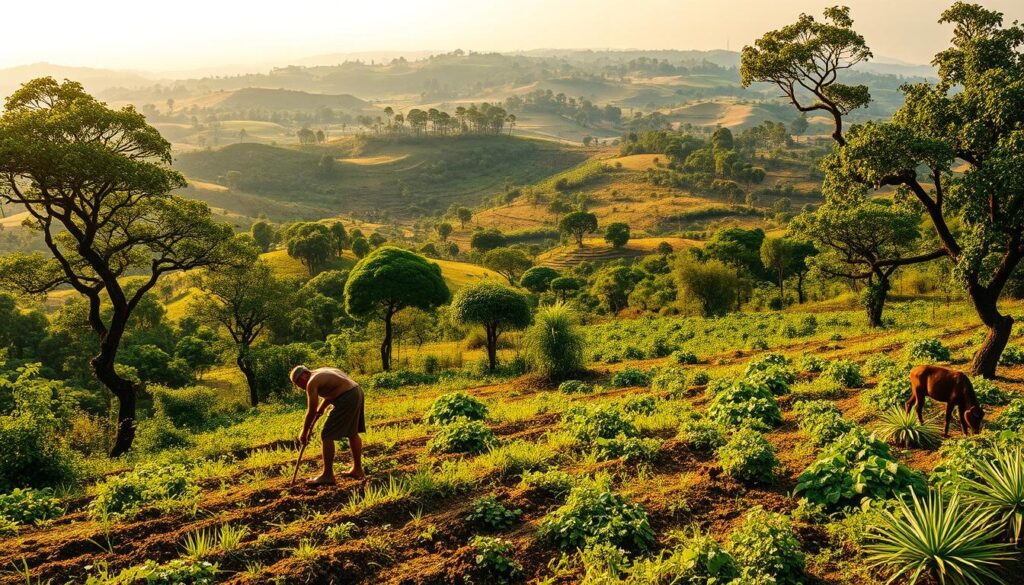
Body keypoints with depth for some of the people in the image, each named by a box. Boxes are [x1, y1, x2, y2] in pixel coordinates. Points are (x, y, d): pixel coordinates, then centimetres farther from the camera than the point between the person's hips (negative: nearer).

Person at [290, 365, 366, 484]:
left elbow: (311, 412, -7)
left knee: (327, 436, -3)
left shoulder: (312, 382, -8)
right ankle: (357, 470, 31)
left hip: (346, 398, -10)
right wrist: (321, 408, 22)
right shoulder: (322, 373, 19)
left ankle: (328, 475, 0)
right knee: (352, 433, 22)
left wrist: (304, 432, 2)